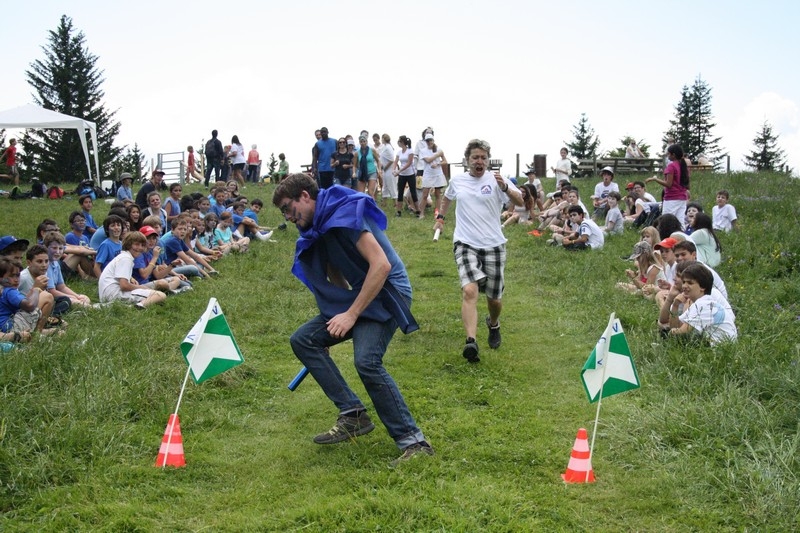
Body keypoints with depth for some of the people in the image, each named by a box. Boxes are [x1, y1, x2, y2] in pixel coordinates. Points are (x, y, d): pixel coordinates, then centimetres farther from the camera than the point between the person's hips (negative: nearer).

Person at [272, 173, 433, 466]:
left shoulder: (345, 212, -17)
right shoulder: (318, 228, 11)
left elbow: (381, 264, -25)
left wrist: (351, 314, -23)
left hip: (387, 292, -10)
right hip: (359, 295, 10)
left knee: (367, 361, -29)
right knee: (302, 340, 2)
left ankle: (413, 441, -17)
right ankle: (353, 415, 1)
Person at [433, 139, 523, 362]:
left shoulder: (496, 179, -3)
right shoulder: (457, 180, 6)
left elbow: (520, 202, -14)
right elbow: (447, 197, 29)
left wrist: (504, 187, -29)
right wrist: (440, 217, 22)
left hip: (493, 245, 0)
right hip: (465, 244, 0)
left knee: (494, 298, 9)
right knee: (469, 290, -23)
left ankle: (494, 325, 43)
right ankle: (471, 341, -30)